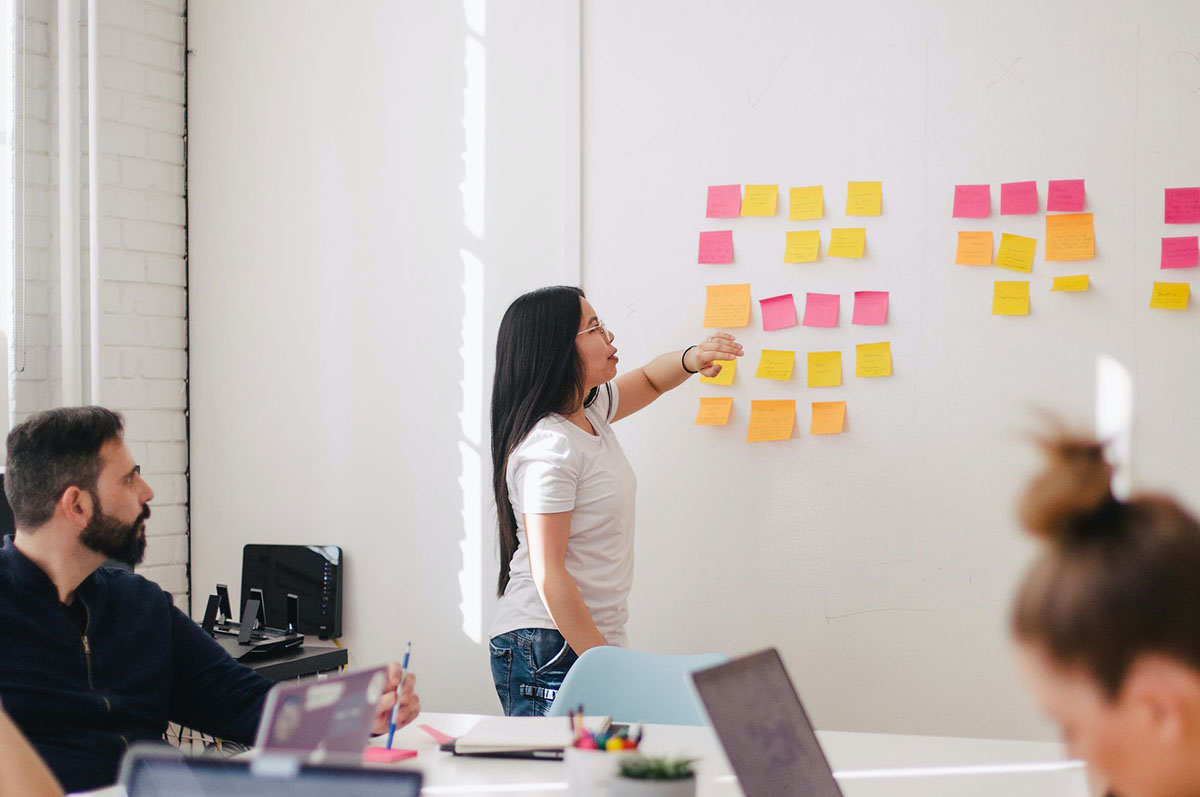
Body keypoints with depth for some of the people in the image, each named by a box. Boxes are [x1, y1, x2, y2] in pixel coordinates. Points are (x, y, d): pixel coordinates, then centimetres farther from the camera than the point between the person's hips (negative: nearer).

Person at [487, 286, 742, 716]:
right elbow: (548, 575, -20)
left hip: (591, 639, 9)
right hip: (549, 651, -9)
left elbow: (648, 380, 29)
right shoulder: (548, 448, -18)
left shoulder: (589, 410, 9)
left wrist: (692, 358, 6)